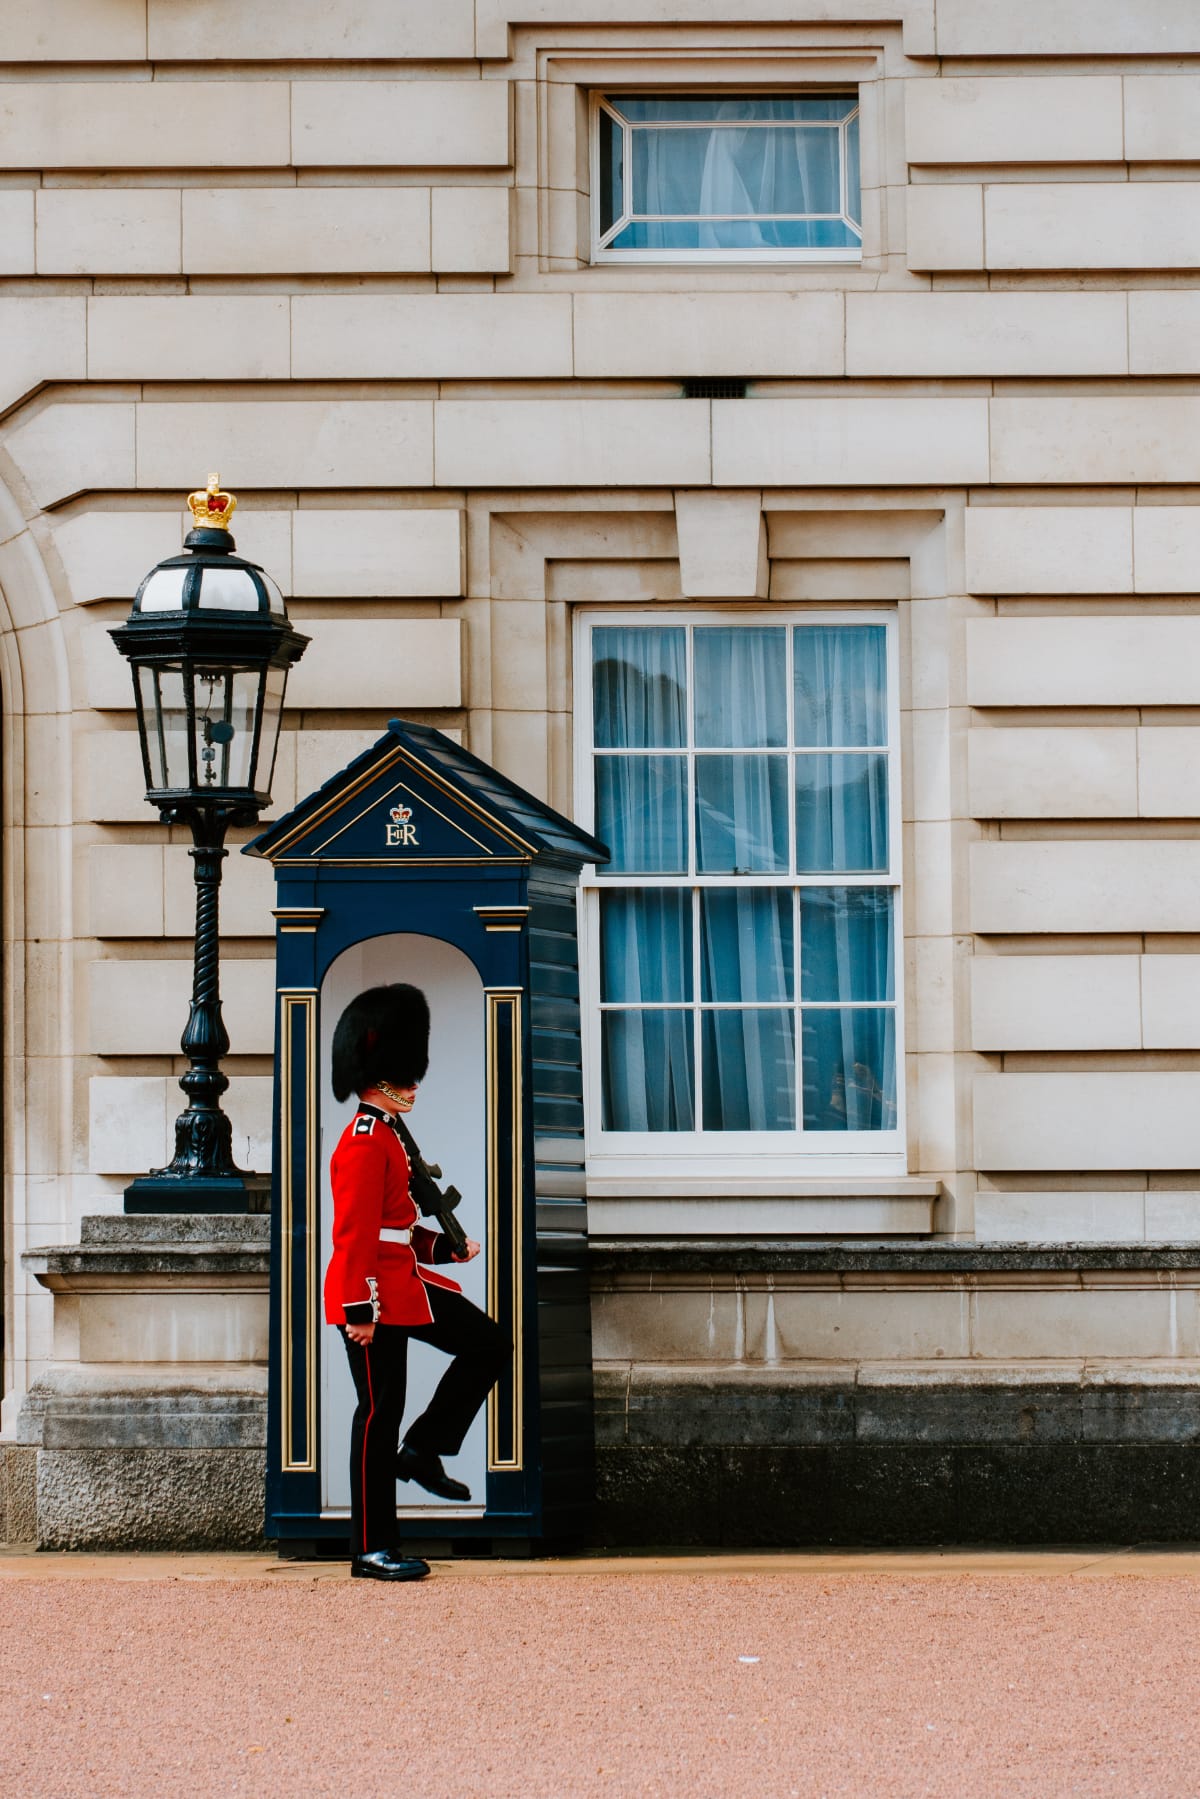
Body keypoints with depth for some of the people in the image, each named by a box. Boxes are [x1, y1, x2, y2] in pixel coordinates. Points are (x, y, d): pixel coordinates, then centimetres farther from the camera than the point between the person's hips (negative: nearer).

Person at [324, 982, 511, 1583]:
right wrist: (359, 1310, -24)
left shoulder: (385, 1137, 15)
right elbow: (355, 1233, -21)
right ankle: (372, 1550, 3)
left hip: (404, 1283, 10)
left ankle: (422, 1450, 11)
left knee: (489, 1344, 7)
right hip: (375, 1294, -10)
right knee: (379, 1411, -4)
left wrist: (444, 1247, 14)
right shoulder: (365, 1143, -16)